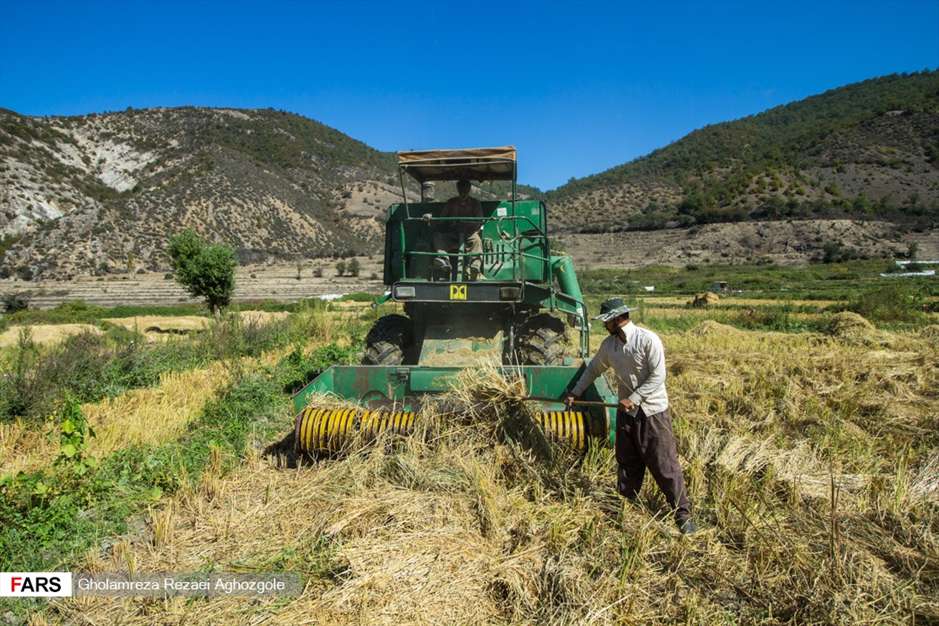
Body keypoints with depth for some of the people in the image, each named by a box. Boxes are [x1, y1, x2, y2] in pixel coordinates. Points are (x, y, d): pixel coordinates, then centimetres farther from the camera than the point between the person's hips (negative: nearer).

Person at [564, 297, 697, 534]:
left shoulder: (648, 340, -18)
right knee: (627, 464, 14)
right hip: (626, 411, 6)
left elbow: (658, 376, -19)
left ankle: (683, 514, 12)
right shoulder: (609, 344, 1)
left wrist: (633, 399, -22)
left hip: (652, 412, -6)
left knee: (664, 464, -1)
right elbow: (593, 369, 15)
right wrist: (576, 392, 10)